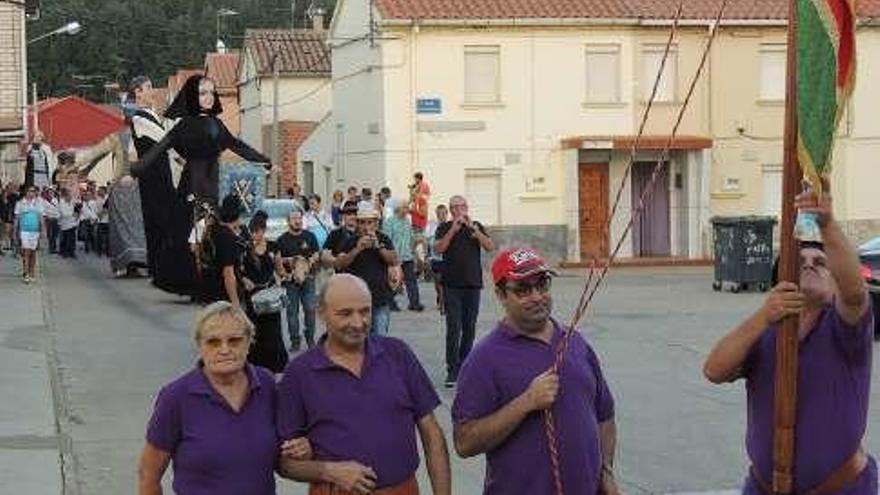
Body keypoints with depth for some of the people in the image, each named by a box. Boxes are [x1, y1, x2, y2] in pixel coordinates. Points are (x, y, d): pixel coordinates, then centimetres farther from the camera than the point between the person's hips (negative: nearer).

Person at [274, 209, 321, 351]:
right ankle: (295, 341, 9)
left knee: (310, 309, -2)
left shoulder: (309, 236, 8)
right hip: (291, 280, -1)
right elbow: (277, 259, 2)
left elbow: (317, 253, 10)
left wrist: (311, 260, -9)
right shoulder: (282, 240, 3)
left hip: (308, 278, 1)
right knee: (292, 311, 1)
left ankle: (310, 338, 11)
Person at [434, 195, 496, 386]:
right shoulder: (444, 227, 4)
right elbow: (438, 249, -10)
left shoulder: (476, 226, 9)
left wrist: (473, 229, -13)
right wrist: (453, 229, -16)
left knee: (469, 328, 7)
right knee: (453, 328, -9)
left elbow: (490, 247, -3)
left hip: (473, 284, 3)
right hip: (452, 285, -3)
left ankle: (464, 365, 17)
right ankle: (452, 370, -8)